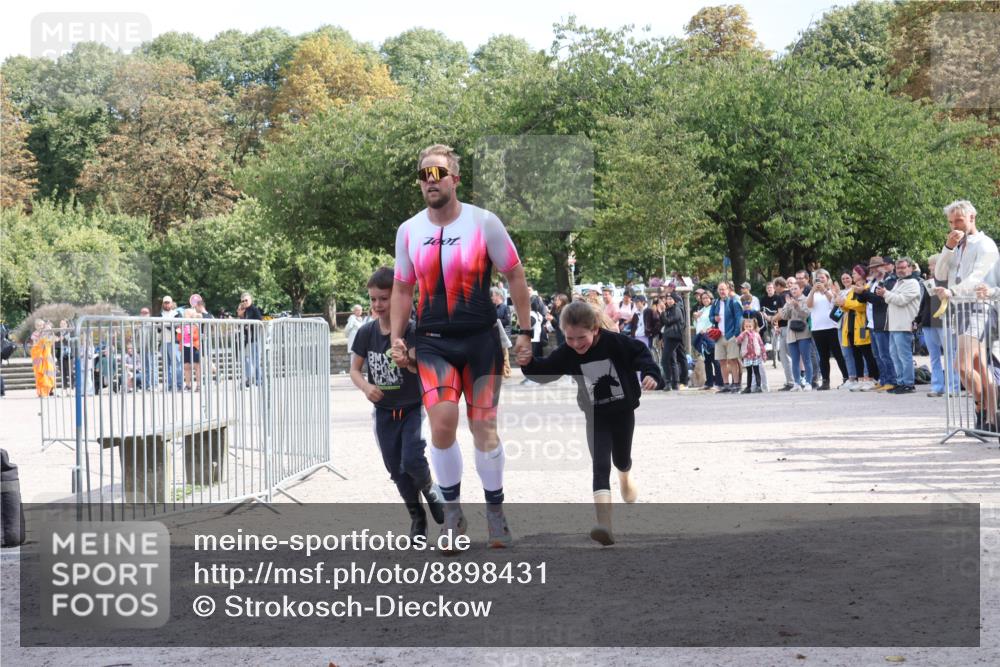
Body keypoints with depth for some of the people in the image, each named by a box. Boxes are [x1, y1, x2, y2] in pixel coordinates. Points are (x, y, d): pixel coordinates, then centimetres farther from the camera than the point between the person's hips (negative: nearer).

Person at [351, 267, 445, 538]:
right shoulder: (366, 332, -5)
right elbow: (354, 369, 2)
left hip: (414, 407, -4)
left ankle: (429, 489, 15)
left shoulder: (413, 331, -16)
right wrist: (366, 386, -19)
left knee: (412, 460, -18)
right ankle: (417, 516, 26)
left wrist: (410, 364, -37)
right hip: (384, 411, 4)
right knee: (396, 469, 8)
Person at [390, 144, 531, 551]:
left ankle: (495, 512, 18)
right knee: (441, 422, -14)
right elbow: (403, 288, 14)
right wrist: (396, 336, 4)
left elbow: (515, 276, 2)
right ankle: (452, 513, 1)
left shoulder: (484, 223, -5)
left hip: (481, 338, -1)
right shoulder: (408, 231, 4)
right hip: (432, 341, 1)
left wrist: (524, 332, -1)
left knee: (483, 426, 1)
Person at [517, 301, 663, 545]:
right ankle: (604, 524, -28)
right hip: (596, 417, 0)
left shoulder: (616, 342, -22)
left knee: (621, 459, 21)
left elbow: (641, 353, -10)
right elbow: (545, 371, -4)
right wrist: (529, 364, -24)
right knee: (600, 466, -15)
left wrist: (650, 374, -26)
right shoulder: (566, 354, -14)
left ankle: (625, 477, 62)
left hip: (623, 411, 0)